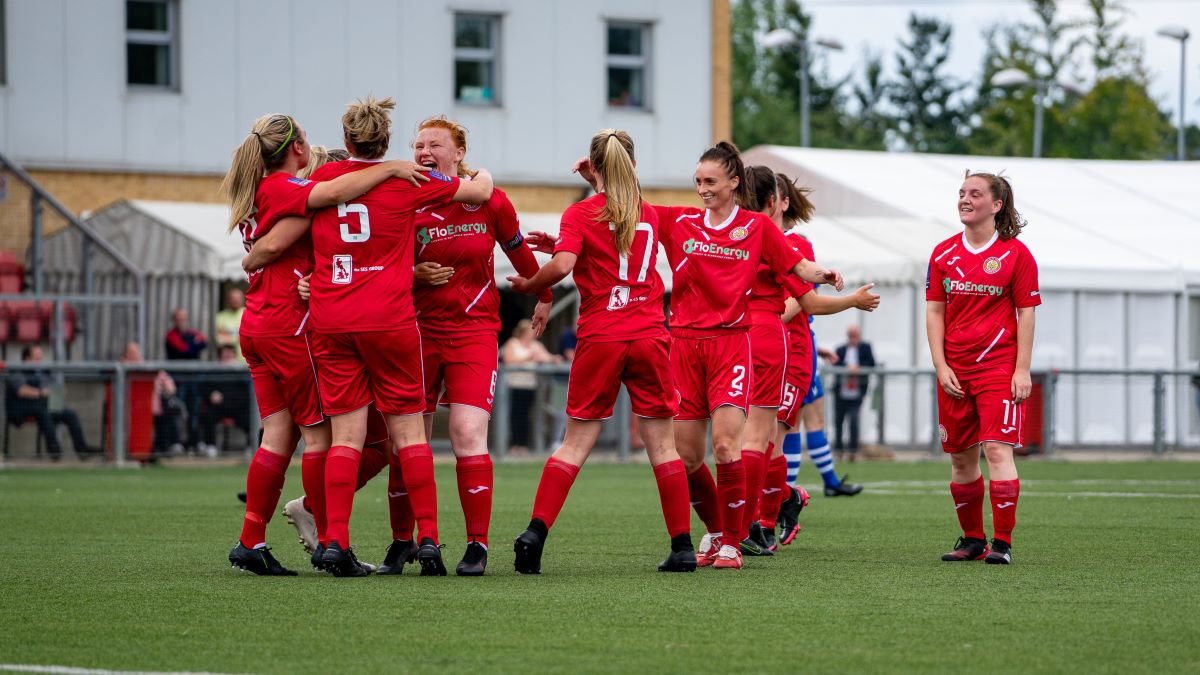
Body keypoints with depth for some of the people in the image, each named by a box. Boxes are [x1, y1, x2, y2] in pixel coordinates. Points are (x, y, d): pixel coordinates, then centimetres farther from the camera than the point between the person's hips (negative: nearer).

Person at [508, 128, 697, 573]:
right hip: (649, 336, 2)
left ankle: (536, 531, -8)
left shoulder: (581, 214, -3)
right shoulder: (650, 215, 11)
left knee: (576, 443, 5)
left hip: (600, 339, -2)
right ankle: (682, 546, 3)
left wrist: (529, 285, 0)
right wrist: (561, 241, 16)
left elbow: (562, 266, -17)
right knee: (662, 444, 5)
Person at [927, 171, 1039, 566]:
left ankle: (1002, 543, -12)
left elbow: (1026, 313, -3)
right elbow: (934, 312, 8)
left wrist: (1022, 370, -8)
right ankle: (972, 539, 20)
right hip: (954, 372, 4)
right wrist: (940, 366, -2)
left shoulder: (1015, 253, -2)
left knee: (997, 448, -15)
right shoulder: (943, 254, 8)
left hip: (999, 367, -4)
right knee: (961, 457, 8)